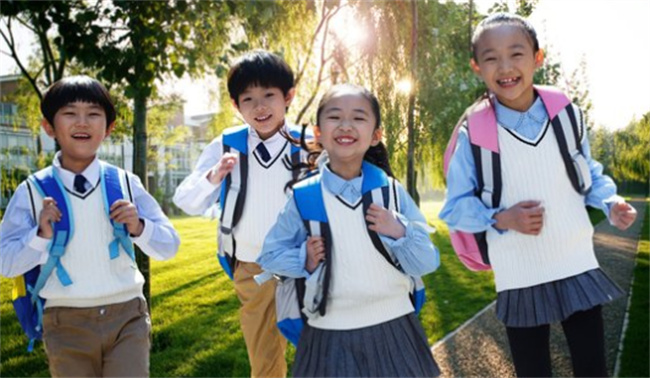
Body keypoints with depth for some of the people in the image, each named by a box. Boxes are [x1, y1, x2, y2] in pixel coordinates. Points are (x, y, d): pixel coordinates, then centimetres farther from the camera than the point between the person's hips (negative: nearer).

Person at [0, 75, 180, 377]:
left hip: (127, 316, 0)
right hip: (66, 324, 0)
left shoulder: (126, 183, 0)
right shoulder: (33, 192, -3)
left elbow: (169, 246, 3)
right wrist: (41, 236, -16)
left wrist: (139, 228, -15)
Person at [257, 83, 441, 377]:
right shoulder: (303, 197, -6)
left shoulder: (391, 192, -2)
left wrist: (400, 233, -18)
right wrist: (304, 261, -15)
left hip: (392, 328, 2)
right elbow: (269, 255, 3)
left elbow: (427, 264, -1)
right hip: (330, 334, -1)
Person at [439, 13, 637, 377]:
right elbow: (456, 208, -6)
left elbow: (589, 174, 12)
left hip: (578, 269, 2)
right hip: (520, 281, -2)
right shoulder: (473, 134, -11)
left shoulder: (567, 115, -2)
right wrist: (502, 219, -21)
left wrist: (611, 202, -7)